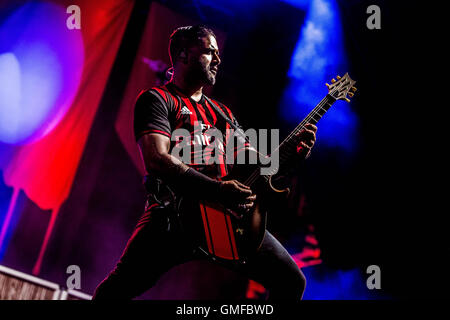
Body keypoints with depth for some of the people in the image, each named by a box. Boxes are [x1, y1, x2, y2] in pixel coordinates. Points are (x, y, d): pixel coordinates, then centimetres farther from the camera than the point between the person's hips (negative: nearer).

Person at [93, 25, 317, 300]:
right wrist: (217, 190, -21)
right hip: (174, 212, -6)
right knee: (116, 289, -20)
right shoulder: (157, 99, 4)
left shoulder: (223, 113, 25)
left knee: (292, 280, -1)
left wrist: (294, 155, 5)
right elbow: (157, 159, -13)